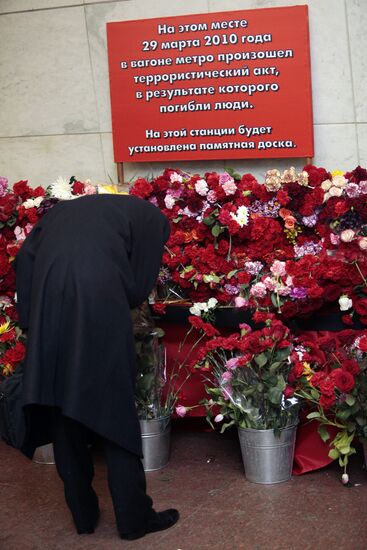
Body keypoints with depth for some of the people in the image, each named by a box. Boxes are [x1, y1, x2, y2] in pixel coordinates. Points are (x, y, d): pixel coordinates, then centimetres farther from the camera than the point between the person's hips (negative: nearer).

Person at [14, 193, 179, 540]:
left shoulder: (65, 210, 32)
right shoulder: (150, 218, 19)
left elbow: (25, 258, 16)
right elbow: (140, 285, 8)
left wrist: (31, 324, 14)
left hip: (47, 300, 5)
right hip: (99, 300, -4)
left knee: (61, 413, 14)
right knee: (115, 411, 7)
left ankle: (83, 515, 24)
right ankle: (134, 518, 15)